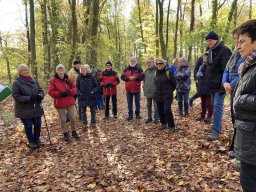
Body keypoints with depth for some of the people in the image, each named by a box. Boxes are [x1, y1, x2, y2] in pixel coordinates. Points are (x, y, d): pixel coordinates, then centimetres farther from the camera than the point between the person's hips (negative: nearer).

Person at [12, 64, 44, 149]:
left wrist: (40, 96, -15)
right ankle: (31, 142, 29)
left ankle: (37, 139, 35)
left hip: (36, 108, 4)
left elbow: (41, 90, 9)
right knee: (28, 126, 9)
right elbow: (16, 96, -13)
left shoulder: (34, 80, 5)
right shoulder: (17, 82, -10)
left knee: (38, 124, 13)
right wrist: (29, 98, -24)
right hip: (24, 110, -4)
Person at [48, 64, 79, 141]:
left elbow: (74, 89, 5)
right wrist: (60, 93, -20)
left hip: (70, 102, 3)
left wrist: (69, 92, -14)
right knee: (63, 119, 10)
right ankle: (65, 133, 26)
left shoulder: (69, 79, 2)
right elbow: (50, 92, -9)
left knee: (73, 118, 9)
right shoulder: (53, 80, -7)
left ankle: (74, 131, 29)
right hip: (60, 103, -2)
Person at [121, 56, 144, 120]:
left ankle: (137, 114, 22)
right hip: (128, 89, 2)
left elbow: (142, 77, -8)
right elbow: (122, 77, 1)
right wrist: (128, 78, -15)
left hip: (136, 89, -2)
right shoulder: (126, 69, 8)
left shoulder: (139, 69, 1)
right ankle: (130, 115, 18)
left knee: (137, 103, 8)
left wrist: (135, 77, -19)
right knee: (129, 103, 9)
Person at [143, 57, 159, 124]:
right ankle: (149, 118, 26)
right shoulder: (146, 71, 11)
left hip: (155, 92, -6)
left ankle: (156, 118, 18)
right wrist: (144, 88, 11)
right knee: (148, 106, 14)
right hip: (147, 92, 6)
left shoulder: (157, 70, -9)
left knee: (156, 106, 5)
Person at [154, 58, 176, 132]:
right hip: (158, 96, 6)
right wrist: (158, 91, 14)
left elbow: (174, 83, -2)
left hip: (167, 96, -5)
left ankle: (171, 126, 1)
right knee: (160, 111, 10)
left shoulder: (169, 72, -8)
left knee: (167, 111, -12)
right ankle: (163, 123, 28)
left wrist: (170, 91, 7)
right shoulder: (156, 73, 8)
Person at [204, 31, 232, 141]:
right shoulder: (210, 51, 15)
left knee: (217, 106, -12)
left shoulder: (223, 50, -12)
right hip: (213, 85, 9)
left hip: (219, 85, -9)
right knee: (214, 106, 15)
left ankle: (216, 132, -10)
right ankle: (217, 126, 28)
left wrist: (223, 85, -22)